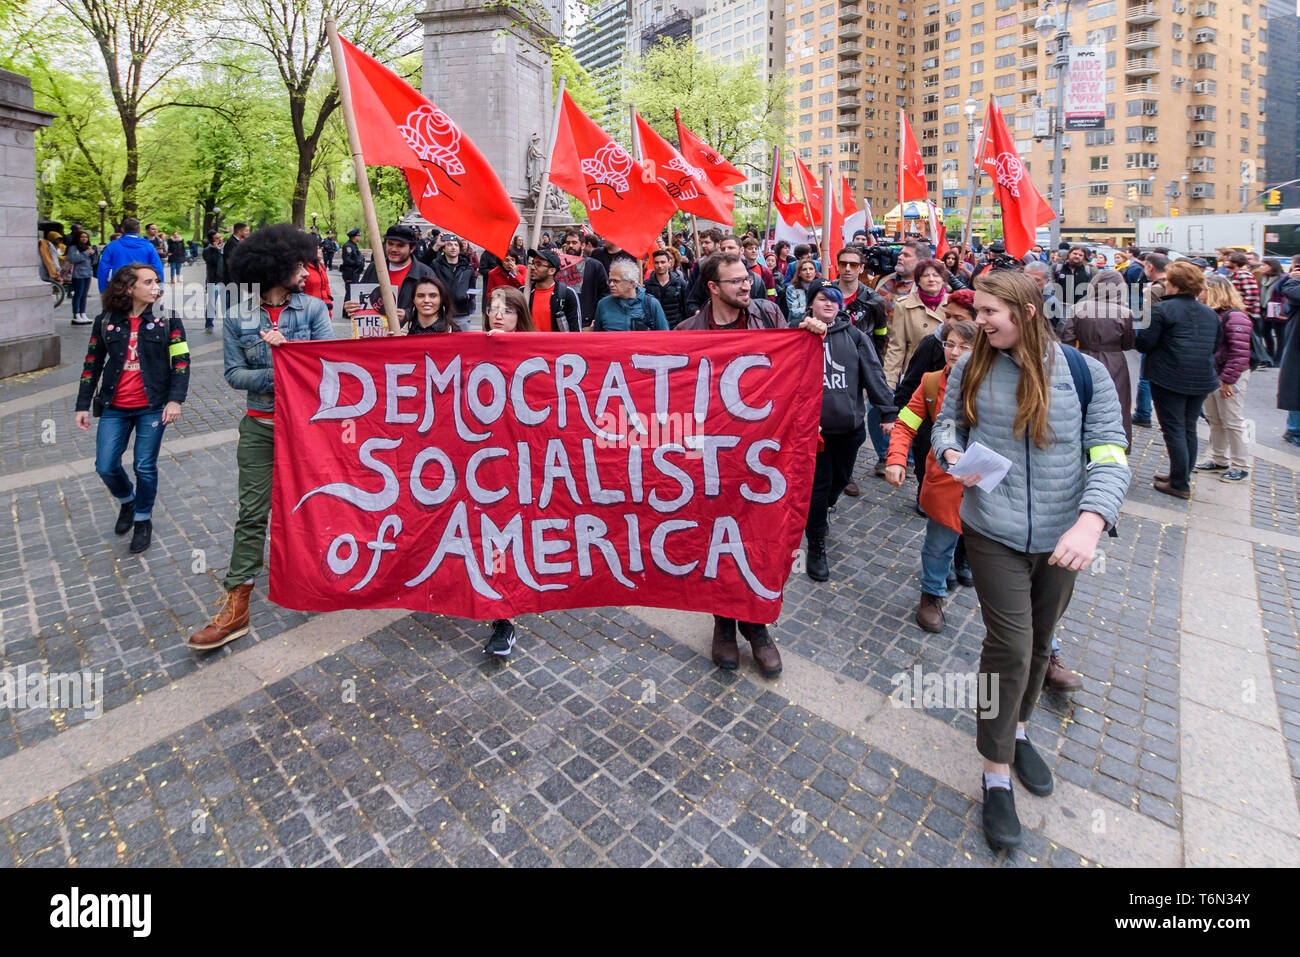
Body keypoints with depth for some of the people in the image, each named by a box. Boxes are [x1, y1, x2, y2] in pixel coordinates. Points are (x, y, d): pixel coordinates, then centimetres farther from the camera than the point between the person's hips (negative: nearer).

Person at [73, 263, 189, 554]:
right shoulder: (105, 321, 3)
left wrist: (175, 399, -16)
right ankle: (127, 502, 33)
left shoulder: (166, 318, -3)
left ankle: (143, 519, 23)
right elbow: (92, 365, 9)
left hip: (152, 406, -2)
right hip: (114, 408, 2)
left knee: (145, 467, 3)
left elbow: (181, 361, -5)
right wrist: (83, 406, 7)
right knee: (106, 466, 2)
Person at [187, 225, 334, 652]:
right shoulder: (238, 317, -1)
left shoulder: (314, 307, 0)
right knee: (252, 513, 0)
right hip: (260, 425, 0)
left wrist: (287, 346, -19)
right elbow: (234, 373, -3)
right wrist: (278, 375, -18)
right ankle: (235, 607, 7)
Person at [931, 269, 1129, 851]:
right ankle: (997, 774, 12)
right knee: (1009, 645, -6)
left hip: (1061, 537, 2)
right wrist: (952, 454, -13)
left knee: (1039, 641, 18)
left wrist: (1091, 521, -25)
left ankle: (1018, 729, 44)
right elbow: (947, 421, 11)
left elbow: (1109, 454, -9)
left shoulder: (1084, 372, -6)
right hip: (994, 534, -1)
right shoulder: (971, 367, -3)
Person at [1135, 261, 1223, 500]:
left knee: (1174, 430, -1)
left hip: (1169, 379, -7)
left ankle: (1180, 484, 3)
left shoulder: (1162, 309, -12)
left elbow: (1144, 344, -13)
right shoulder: (1210, 313, 11)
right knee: (1189, 429, 16)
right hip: (1202, 379, 7)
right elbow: (1216, 346, 18)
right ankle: (1183, 476, 26)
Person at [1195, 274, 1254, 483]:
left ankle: (1240, 467, 11)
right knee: (1214, 421, 16)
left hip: (1229, 378, -9)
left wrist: (1228, 380, -21)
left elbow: (1240, 353, -21)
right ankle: (1218, 460, 28)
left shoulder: (1235, 317, -17)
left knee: (1233, 422, 0)